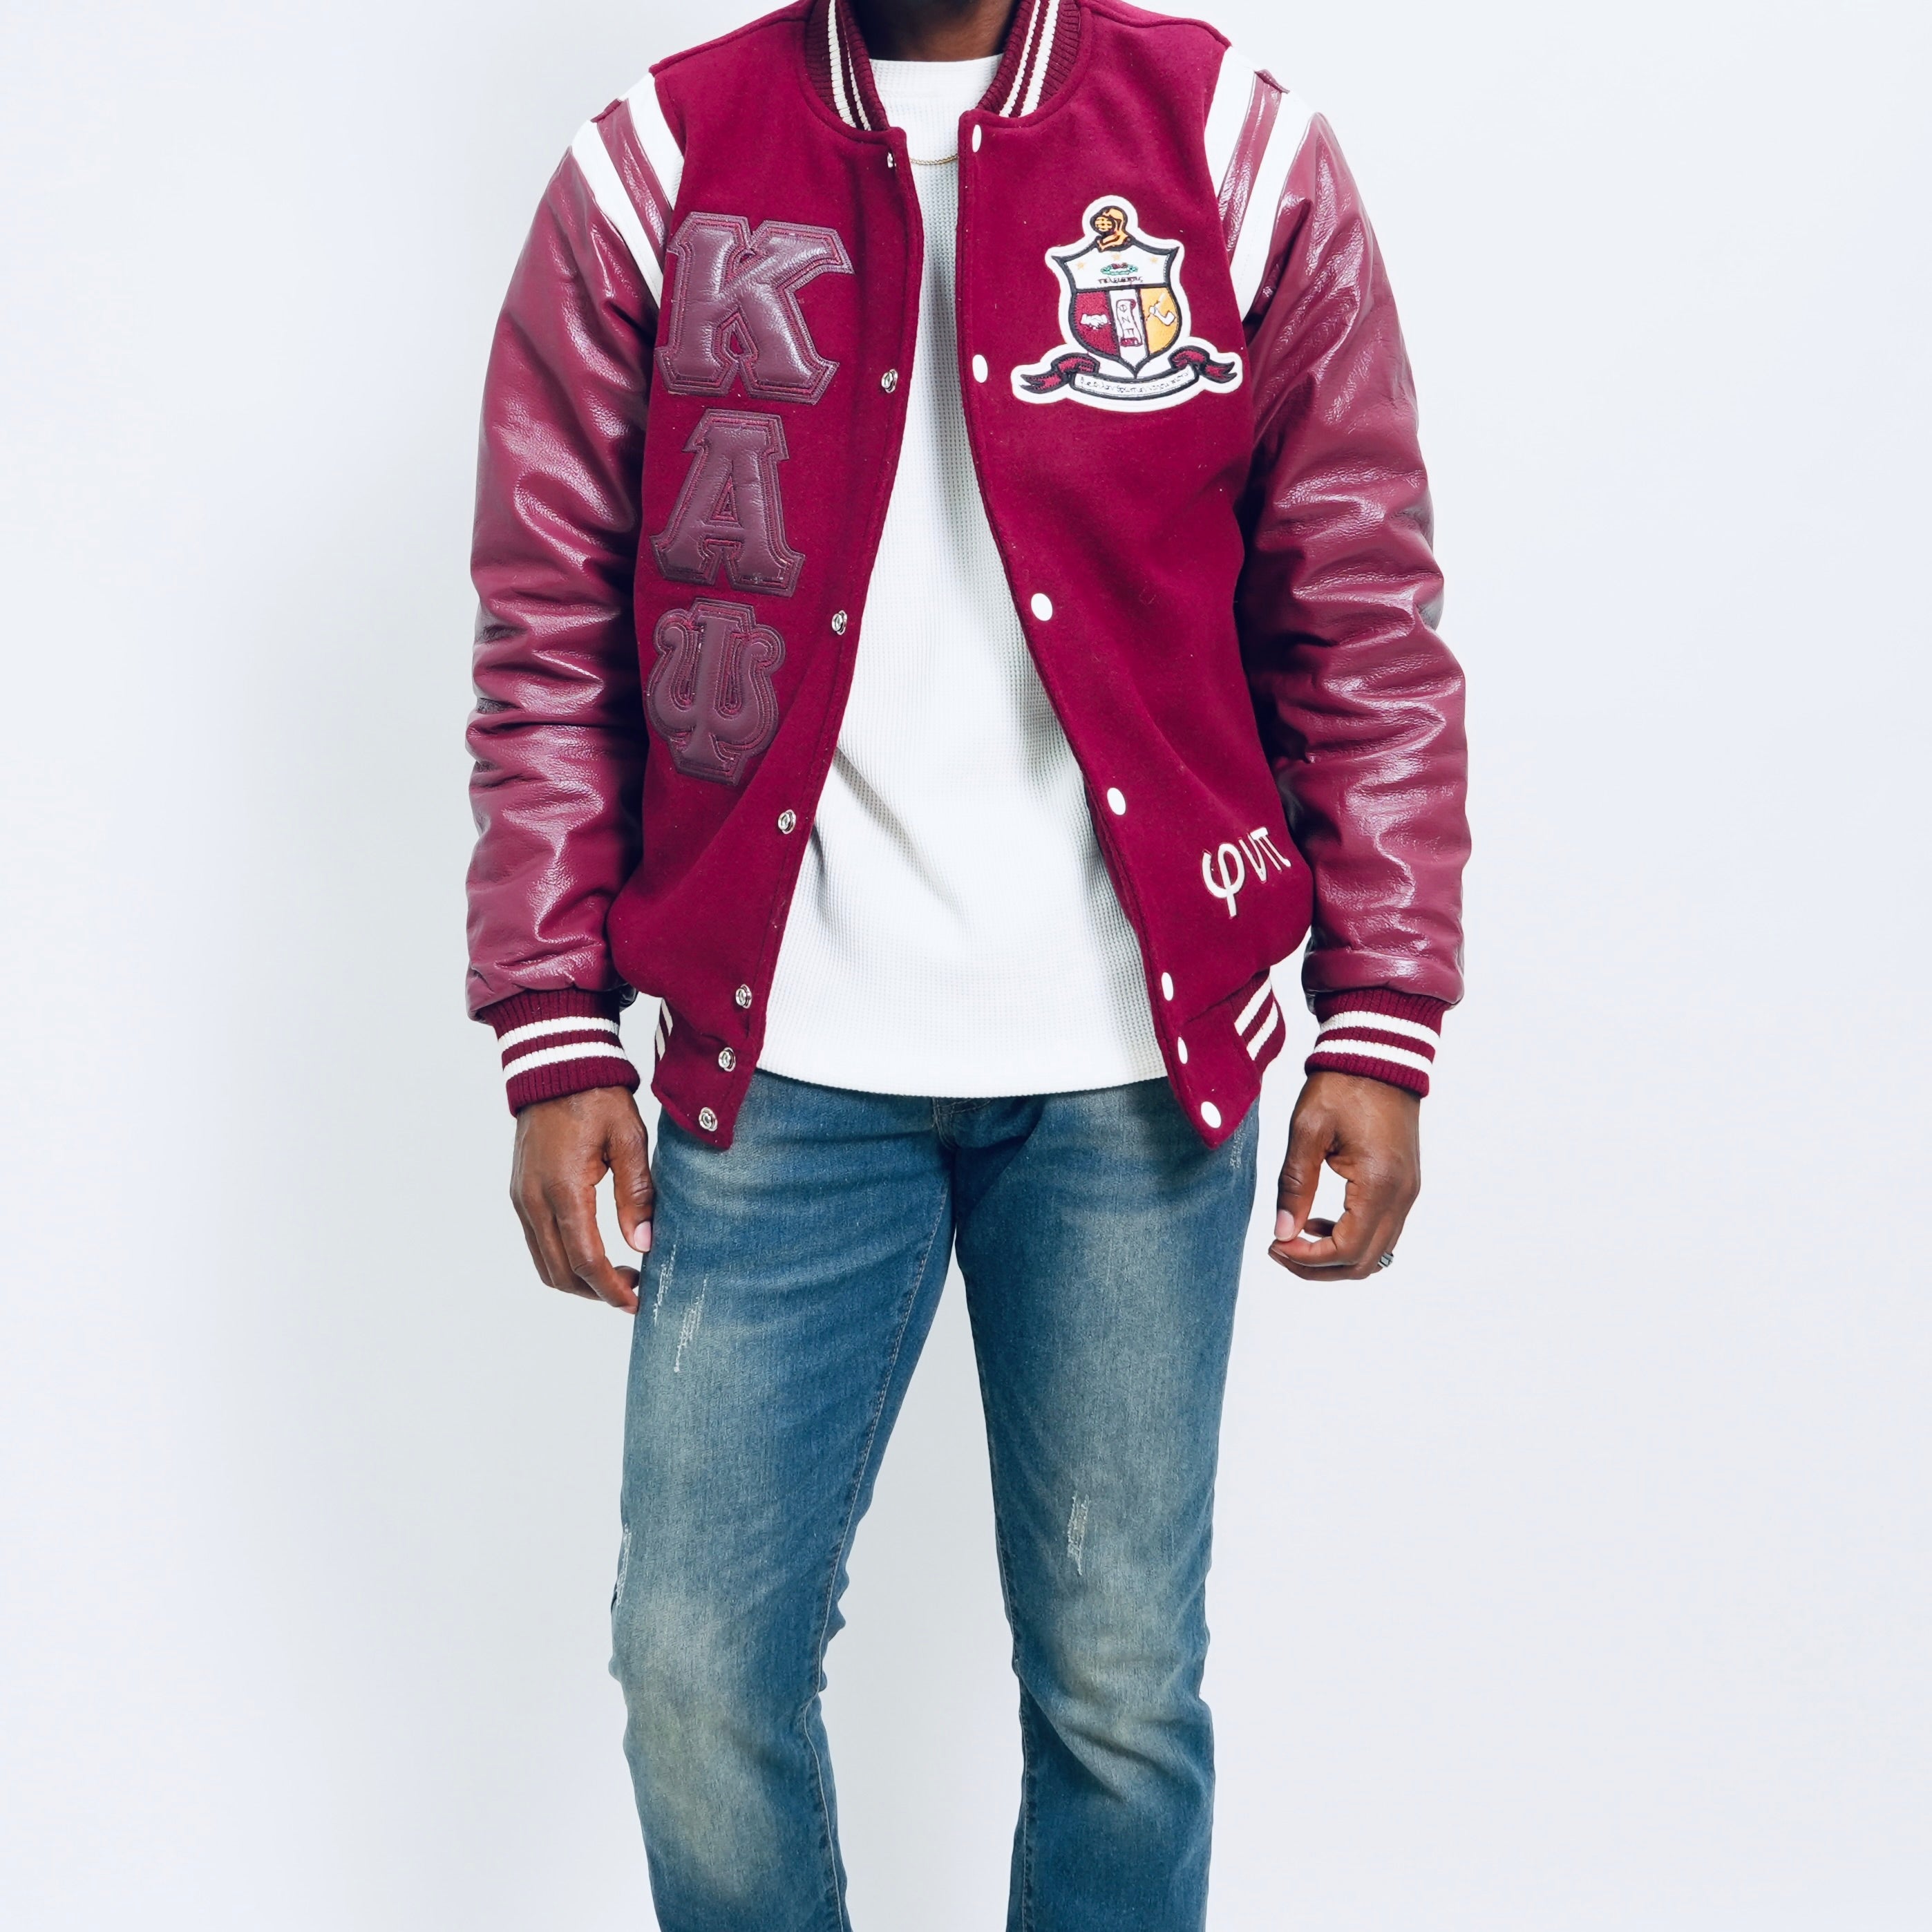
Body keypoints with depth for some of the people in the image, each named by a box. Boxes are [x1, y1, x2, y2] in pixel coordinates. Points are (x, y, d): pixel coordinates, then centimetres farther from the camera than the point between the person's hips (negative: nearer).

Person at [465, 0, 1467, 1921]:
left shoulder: (1241, 155, 2)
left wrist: (1379, 1028, -2)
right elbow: (549, 645, 4)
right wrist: (557, 1045, -2)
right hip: (779, 1061, 1)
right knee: (699, 1667, 7)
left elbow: (1366, 627, 3)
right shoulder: (648, 177, 3)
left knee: (1120, 1684, 10)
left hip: (1134, 1063, 0)